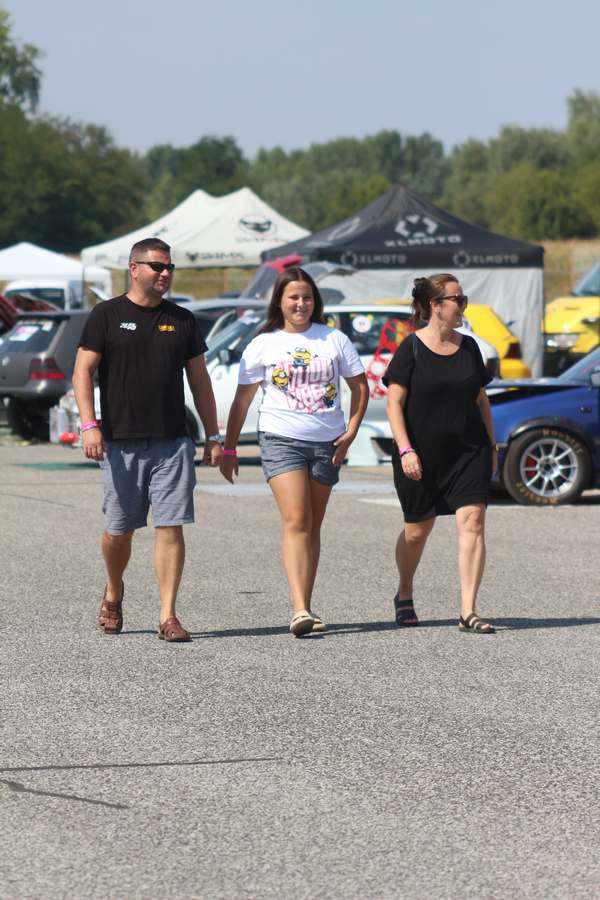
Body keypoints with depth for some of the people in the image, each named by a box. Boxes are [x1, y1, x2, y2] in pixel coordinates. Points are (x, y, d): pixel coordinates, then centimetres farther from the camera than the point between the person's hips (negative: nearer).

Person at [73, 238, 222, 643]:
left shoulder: (182, 320, 12)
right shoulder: (107, 316, 2)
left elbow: (199, 379, 16)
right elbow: (83, 371, 0)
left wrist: (213, 437, 11)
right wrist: (90, 426, -12)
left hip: (173, 442, 2)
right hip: (122, 442, -2)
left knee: (170, 527, -7)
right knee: (119, 530, 5)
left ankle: (168, 616, -6)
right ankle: (113, 594, 33)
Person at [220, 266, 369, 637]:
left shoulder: (334, 339, 7)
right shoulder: (264, 344, 5)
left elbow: (360, 387, 13)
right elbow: (242, 400, 9)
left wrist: (351, 432, 1)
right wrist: (229, 448, 5)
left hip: (326, 443, 2)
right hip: (281, 439, -2)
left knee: (312, 527, 8)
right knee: (296, 522, -16)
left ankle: (306, 608, 16)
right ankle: (300, 610, -25)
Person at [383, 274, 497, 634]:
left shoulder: (468, 347, 8)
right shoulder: (411, 348, -6)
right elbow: (395, 403, -8)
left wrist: (492, 446, 15)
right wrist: (405, 450, -17)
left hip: (468, 452, 3)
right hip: (422, 456, -3)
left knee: (472, 523, -12)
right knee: (417, 530, 9)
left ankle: (468, 612, -13)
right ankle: (405, 596, 37)